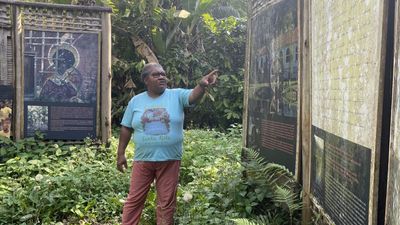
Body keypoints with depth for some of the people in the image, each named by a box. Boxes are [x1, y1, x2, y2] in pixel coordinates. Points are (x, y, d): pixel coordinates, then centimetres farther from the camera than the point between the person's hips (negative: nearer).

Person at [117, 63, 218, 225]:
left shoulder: (177, 95, -1)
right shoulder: (136, 101, 4)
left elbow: (193, 96, -20)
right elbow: (126, 128, 9)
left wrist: (202, 85, -42)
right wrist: (121, 153, 7)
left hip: (170, 160, -1)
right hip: (142, 160, 1)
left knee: (167, 204, 10)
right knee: (134, 200, 9)